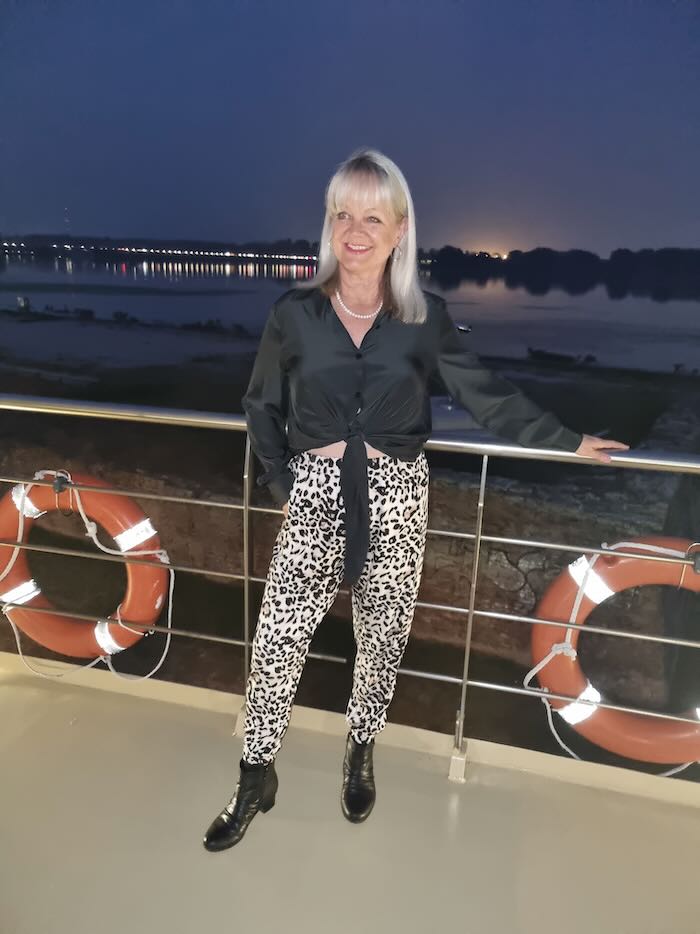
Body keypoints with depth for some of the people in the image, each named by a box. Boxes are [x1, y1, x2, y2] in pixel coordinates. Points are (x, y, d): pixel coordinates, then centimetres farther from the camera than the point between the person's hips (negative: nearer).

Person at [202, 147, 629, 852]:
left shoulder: (425, 318, -2)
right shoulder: (294, 314, -2)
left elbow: (487, 395, 5)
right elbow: (261, 407, 8)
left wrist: (570, 442, 8)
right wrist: (282, 484, 1)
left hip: (394, 502, 1)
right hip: (314, 499, 0)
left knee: (382, 642, 13)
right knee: (276, 645, 2)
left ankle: (360, 753, 42)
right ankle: (255, 780, 26)